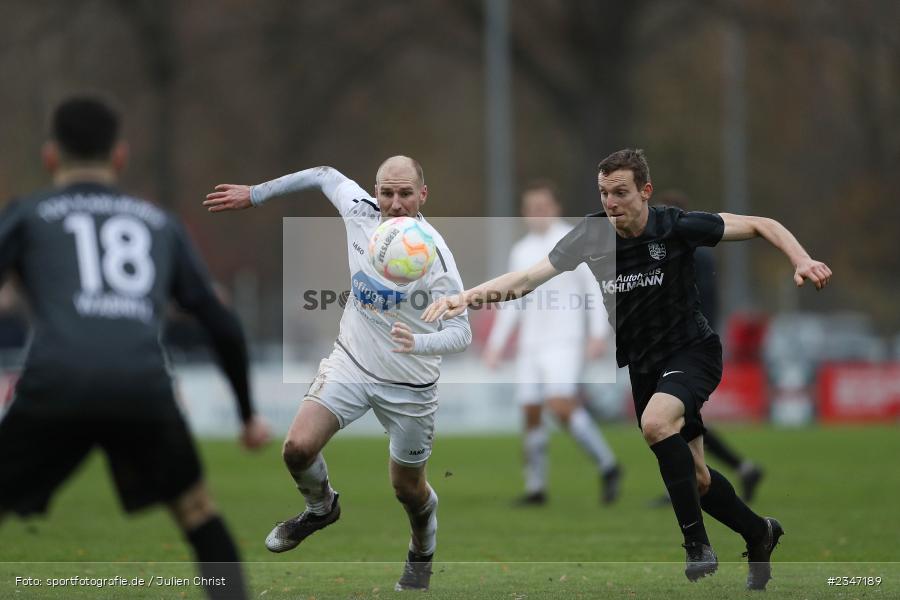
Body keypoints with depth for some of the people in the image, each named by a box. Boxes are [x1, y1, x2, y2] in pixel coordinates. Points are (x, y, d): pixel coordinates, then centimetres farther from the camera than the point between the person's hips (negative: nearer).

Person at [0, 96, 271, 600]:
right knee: (195, 507, 26)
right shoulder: (161, 224, 29)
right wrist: (249, 413, 40)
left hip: (56, 387, -2)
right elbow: (224, 327, 29)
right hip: (143, 389, 2)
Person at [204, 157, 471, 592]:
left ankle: (422, 554, 45)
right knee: (298, 447, -15)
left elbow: (461, 332, -25)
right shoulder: (360, 211, -12)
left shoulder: (433, 254, -25)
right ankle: (321, 507, 20)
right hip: (351, 361, 3)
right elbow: (324, 175, 10)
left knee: (408, 487, 11)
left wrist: (418, 343, -46)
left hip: (409, 385, -3)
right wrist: (254, 195, 12)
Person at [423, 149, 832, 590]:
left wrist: (801, 261, -24)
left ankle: (697, 543, -23)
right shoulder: (592, 235, -11)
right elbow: (529, 276, -17)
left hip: (692, 350, -5)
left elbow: (761, 226, -9)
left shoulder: (676, 227, -19)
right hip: (643, 366, 5)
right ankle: (758, 533, 38)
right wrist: (465, 296, -31)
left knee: (656, 421, -34)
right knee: (694, 476, 11)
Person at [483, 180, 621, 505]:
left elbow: (593, 288, -5)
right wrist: (496, 343, 14)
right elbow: (513, 303, 21)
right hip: (530, 345, 6)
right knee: (531, 414, 2)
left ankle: (607, 467, -8)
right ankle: (535, 488, 11)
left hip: (564, 342, -6)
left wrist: (598, 333, -14)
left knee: (561, 405, -21)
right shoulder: (520, 251, 15)